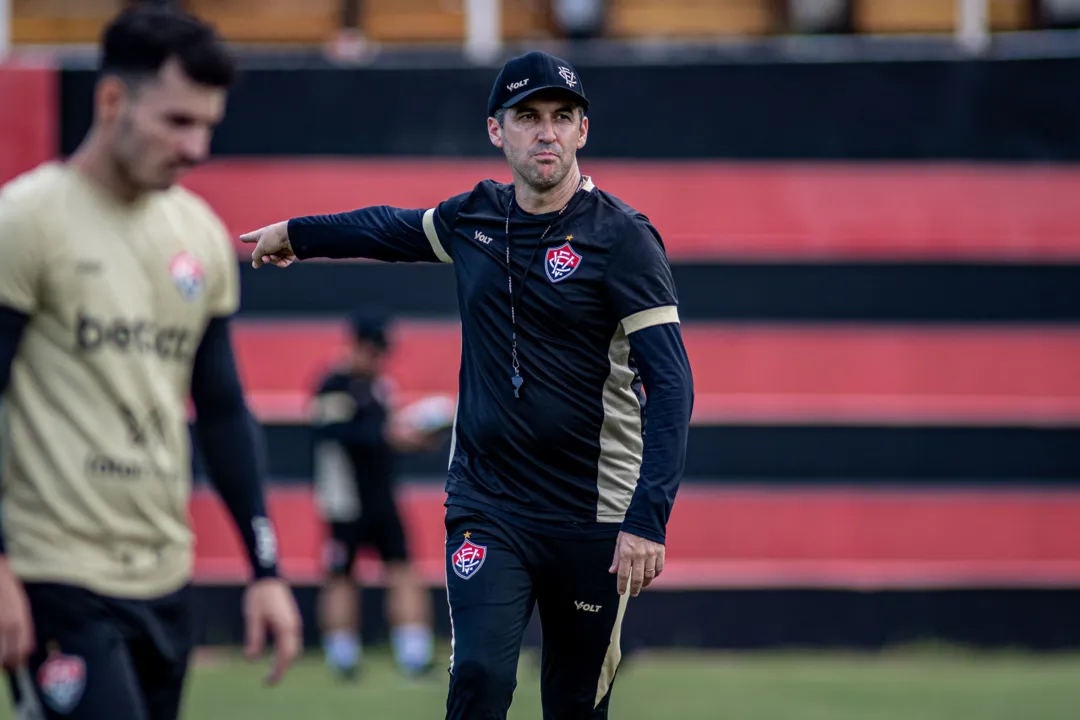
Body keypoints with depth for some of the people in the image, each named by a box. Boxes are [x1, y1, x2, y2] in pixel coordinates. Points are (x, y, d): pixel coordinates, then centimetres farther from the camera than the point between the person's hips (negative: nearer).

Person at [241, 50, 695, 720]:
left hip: (592, 521, -3)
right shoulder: (475, 219, 6)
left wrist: (648, 517, -27)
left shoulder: (622, 237, -10)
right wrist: (297, 233, 44)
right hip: (487, 508, 3)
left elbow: (670, 382, -17)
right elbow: (391, 229, 31)